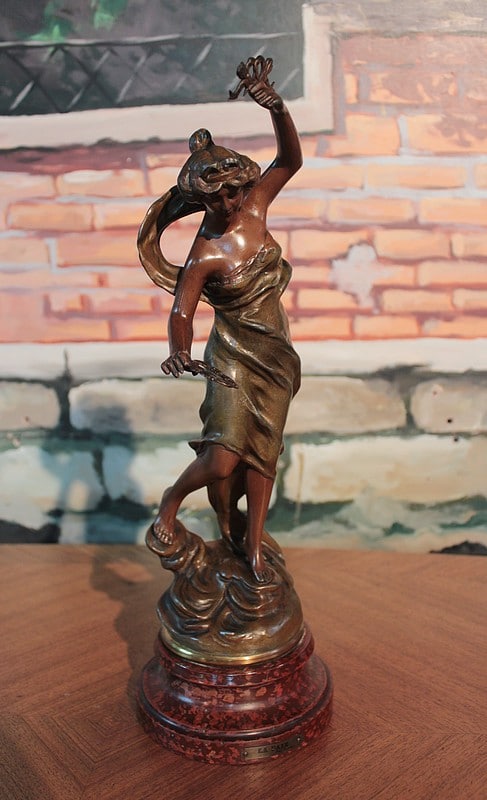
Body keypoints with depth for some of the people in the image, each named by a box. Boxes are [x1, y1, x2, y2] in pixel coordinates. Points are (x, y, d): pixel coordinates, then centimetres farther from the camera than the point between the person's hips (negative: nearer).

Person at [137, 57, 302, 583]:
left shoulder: (253, 209, -1)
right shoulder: (204, 254, -16)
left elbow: (290, 161, 2)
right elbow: (181, 312, -22)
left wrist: (276, 107, -14)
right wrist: (179, 352, -42)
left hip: (276, 355, 5)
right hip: (234, 357, -5)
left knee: (262, 452, 9)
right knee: (223, 459, -15)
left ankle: (252, 547, 23)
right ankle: (172, 500, 19)